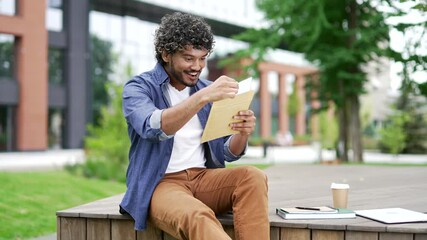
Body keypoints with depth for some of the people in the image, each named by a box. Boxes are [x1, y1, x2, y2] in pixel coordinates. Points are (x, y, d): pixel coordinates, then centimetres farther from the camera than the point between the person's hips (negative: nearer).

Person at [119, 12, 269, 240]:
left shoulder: (207, 89, 13)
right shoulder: (138, 88, -1)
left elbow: (227, 153, 8)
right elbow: (153, 128, -24)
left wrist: (242, 133, -15)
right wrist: (203, 97, -35)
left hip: (204, 178, 5)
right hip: (160, 184, -5)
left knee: (253, 176, -26)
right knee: (198, 218, -37)